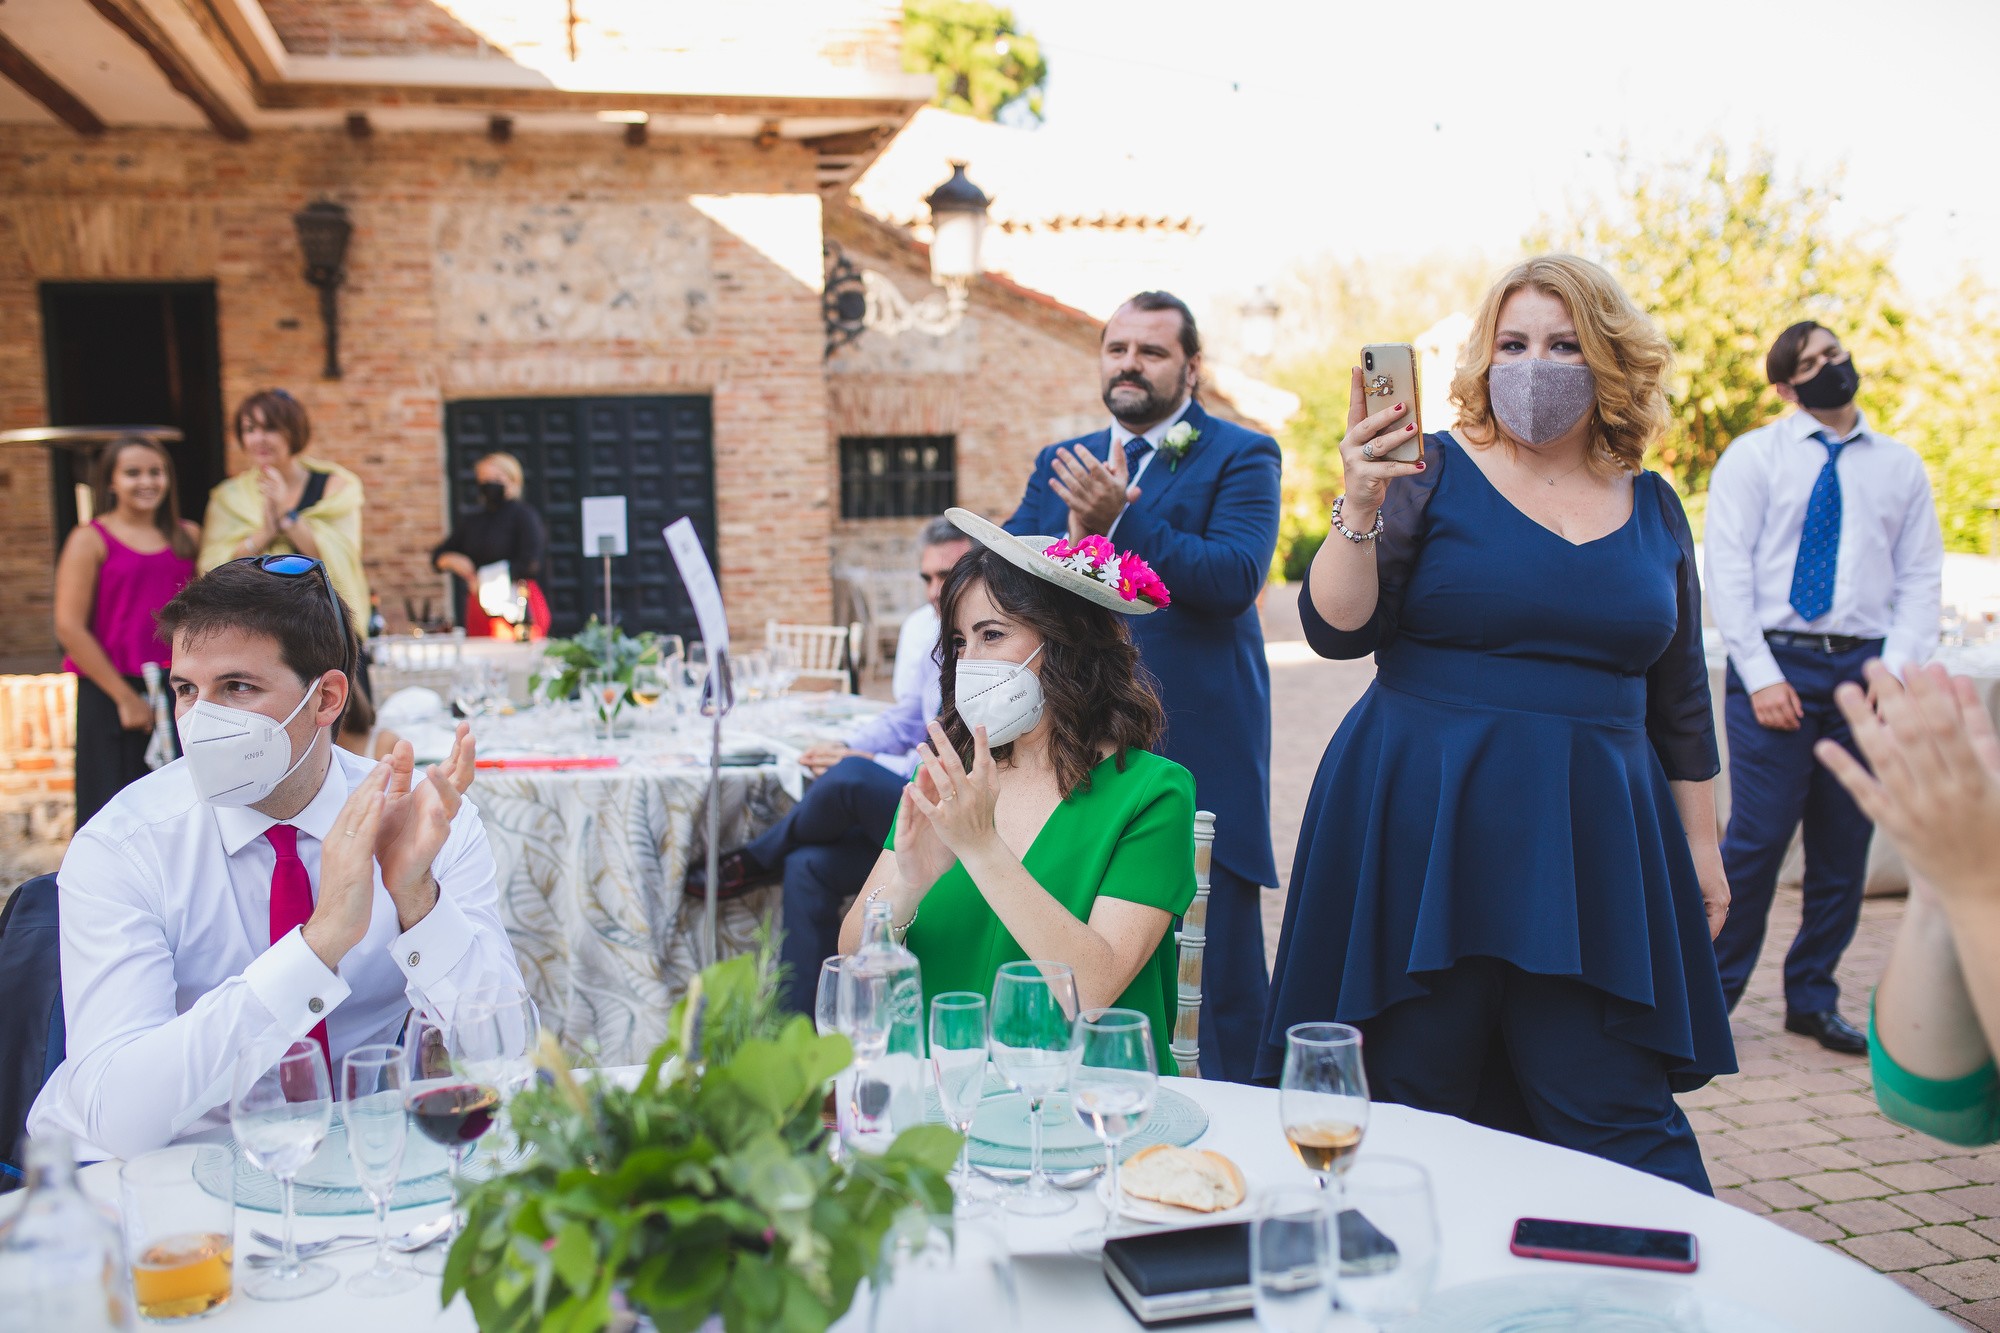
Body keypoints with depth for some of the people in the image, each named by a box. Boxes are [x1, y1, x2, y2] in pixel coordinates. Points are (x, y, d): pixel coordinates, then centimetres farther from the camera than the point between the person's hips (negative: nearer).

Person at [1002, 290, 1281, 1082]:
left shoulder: (1241, 457, 0)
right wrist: (1076, 532, -14)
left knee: (1213, 951, 1)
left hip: (1197, 749, -4)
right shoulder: (1061, 465, 16)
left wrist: (1120, 520, -24)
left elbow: (1235, 577, -15)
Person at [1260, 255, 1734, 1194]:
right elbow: (1335, 630, -8)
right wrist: (1361, 506, -22)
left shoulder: (1652, 509, 12)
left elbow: (1681, 697, 17)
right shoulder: (1432, 473, 1)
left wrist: (1701, 841, 16)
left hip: (1591, 845, 2)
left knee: (1617, 1114, -2)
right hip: (1425, 832, -2)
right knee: (1422, 1110, 3)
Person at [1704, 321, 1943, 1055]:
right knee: (1758, 837, -8)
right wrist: (1761, 676, -11)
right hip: (1777, 665, -3)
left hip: (1867, 670, 4)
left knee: (1846, 847, 7)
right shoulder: (1753, 457, 4)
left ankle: (1812, 999, 21)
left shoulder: (1901, 466, 13)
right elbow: (1727, 569, -3)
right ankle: (1711, 994, 5)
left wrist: (1896, 670, -6)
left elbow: (1921, 577, 9)